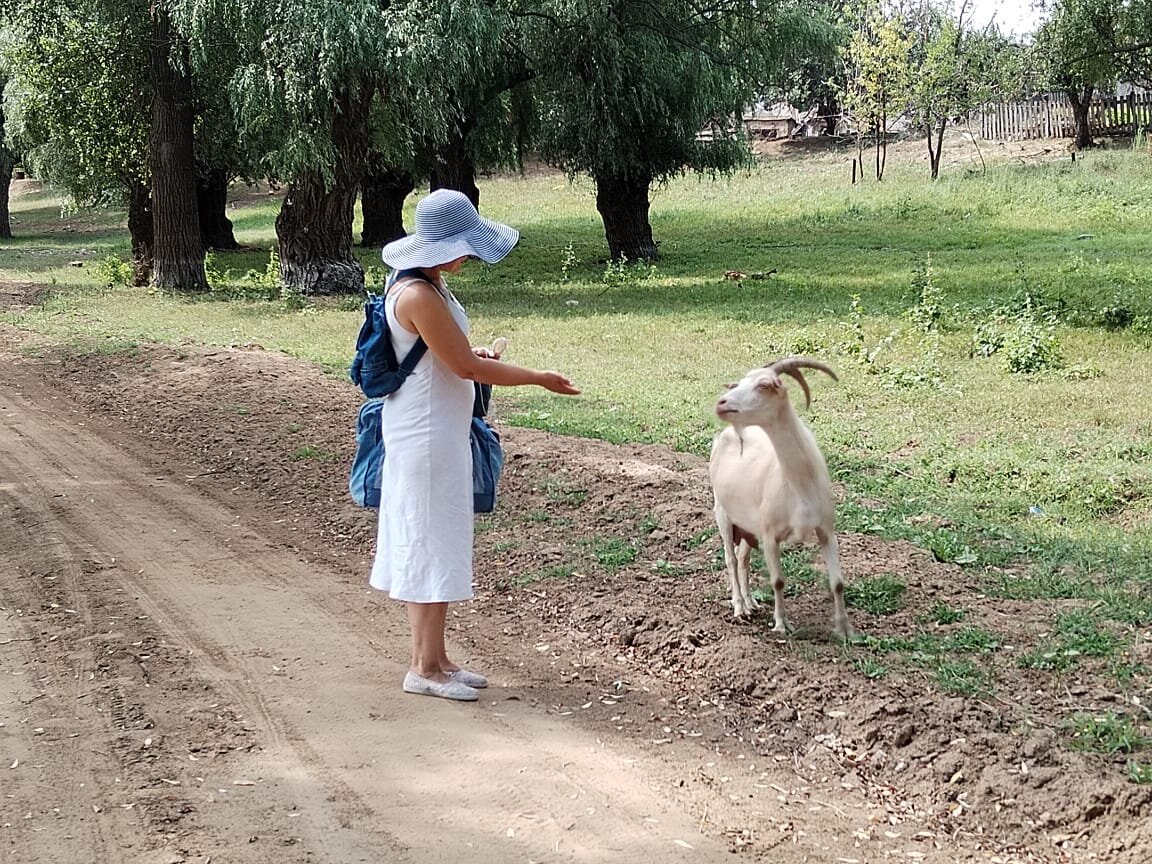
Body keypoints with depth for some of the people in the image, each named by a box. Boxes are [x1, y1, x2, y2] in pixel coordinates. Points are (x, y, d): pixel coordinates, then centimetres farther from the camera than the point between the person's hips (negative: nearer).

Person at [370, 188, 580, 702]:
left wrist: (471, 353, 9)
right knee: (433, 546, -2)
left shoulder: (425, 285, 8)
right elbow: (465, 366, -21)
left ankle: (433, 658, 24)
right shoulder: (419, 297, -23)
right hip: (427, 436, -10)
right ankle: (425, 668, 7)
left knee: (428, 545, 15)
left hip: (435, 433, 10)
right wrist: (540, 379, -13)